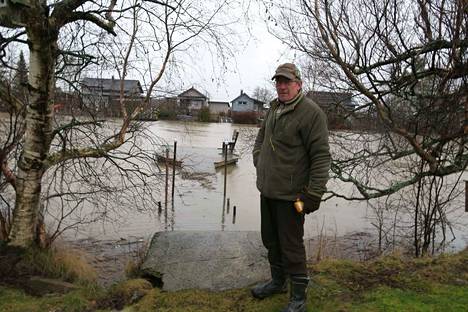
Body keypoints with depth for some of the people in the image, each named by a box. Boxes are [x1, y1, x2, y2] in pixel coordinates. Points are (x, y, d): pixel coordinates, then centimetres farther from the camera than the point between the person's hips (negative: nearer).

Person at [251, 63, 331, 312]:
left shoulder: (311, 112, -14)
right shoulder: (273, 109, 11)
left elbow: (321, 156, -18)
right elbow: (260, 139, 25)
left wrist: (314, 194, -20)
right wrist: (259, 164, 10)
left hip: (290, 195, -8)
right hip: (267, 190, 8)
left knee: (291, 246, 2)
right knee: (270, 240, 19)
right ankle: (278, 281, 39)